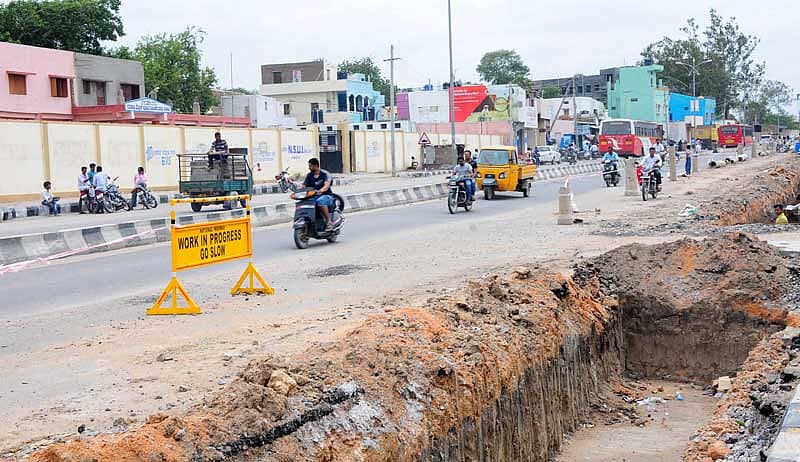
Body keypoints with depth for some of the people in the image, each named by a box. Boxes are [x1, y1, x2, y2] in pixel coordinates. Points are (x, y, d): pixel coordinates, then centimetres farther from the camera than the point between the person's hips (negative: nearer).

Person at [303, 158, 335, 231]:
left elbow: (327, 185, -20)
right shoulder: (309, 175, 11)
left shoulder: (325, 173, -4)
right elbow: (304, 186, 3)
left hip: (326, 195, -5)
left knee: (320, 201, -38)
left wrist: (320, 190, -41)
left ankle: (329, 222, -30)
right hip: (313, 197, 5)